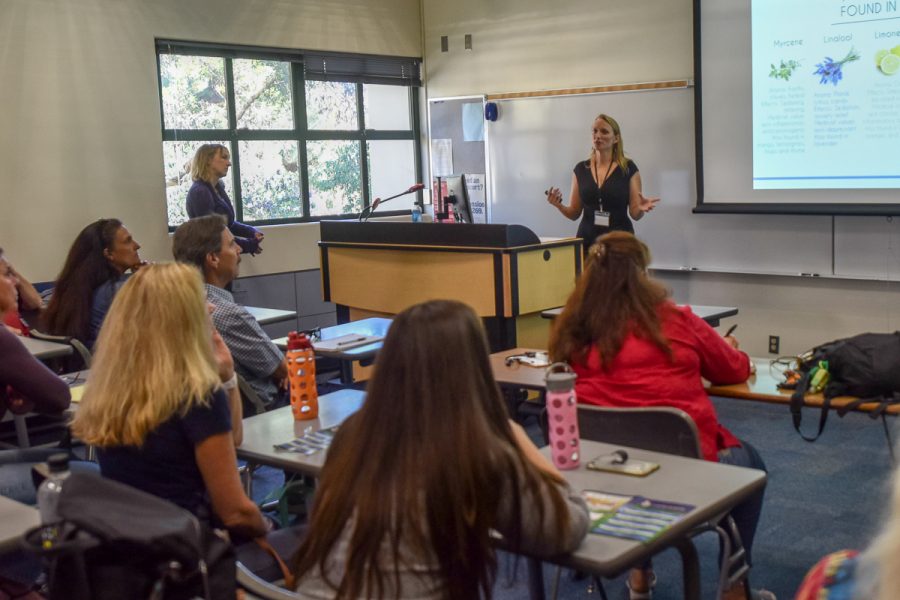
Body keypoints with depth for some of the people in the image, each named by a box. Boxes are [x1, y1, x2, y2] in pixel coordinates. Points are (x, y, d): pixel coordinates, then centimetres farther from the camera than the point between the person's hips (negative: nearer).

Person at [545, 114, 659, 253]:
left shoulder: (628, 168, -1)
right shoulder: (580, 169, 6)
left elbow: (635, 214, -1)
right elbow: (574, 213, 8)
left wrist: (641, 208, -22)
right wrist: (559, 205, -11)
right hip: (587, 240, 2)